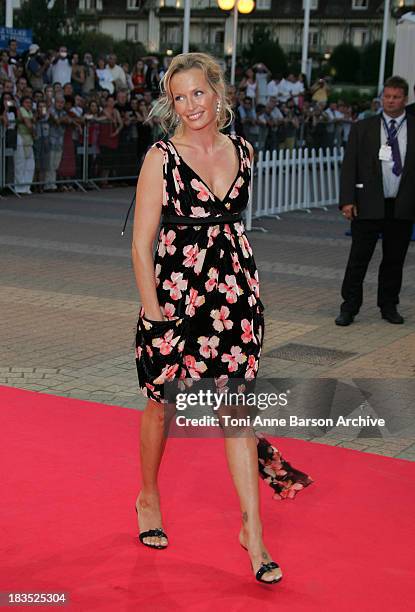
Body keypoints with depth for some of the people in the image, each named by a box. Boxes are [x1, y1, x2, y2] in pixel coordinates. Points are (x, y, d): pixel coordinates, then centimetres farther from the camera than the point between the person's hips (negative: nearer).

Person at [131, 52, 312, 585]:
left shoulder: (243, 151, 6)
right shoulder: (161, 157, -7)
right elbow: (142, 241, -8)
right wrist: (152, 309, -12)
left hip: (235, 291, 3)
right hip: (176, 291, -3)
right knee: (161, 402, 12)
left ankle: (252, 529, 7)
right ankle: (148, 498, 36)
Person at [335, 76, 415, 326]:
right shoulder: (362, 128, 5)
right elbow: (349, 166, 2)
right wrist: (347, 200, -7)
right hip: (369, 205, -1)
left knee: (395, 259, 10)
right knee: (358, 258, 0)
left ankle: (389, 306, 23)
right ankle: (349, 307, 9)